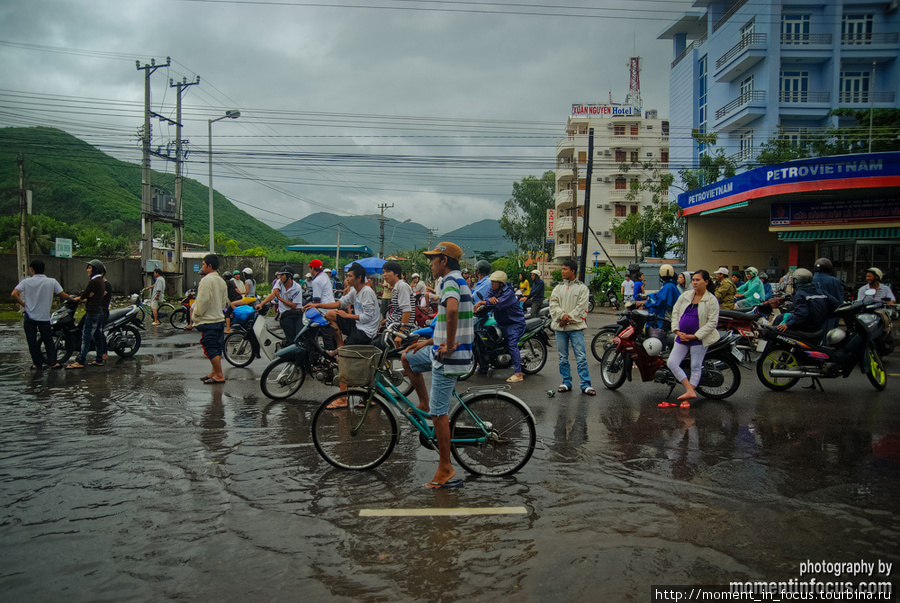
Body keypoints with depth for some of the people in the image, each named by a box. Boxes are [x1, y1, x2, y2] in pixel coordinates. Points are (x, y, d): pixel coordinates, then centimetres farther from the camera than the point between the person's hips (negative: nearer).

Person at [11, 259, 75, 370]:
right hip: (44, 317, 0)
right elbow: (63, 295, -1)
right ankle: (53, 362, 4)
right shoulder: (52, 282, -4)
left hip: (29, 316, 0)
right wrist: (73, 299, 17)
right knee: (48, 340, 11)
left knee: (32, 341, 9)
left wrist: (23, 304, -1)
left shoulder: (26, 282, -4)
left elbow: (14, 294, -14)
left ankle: (37, 363, 13)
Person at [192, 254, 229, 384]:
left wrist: (196, 315, -7)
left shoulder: (207, 280, -14)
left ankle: (219, 375, -2)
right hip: (220, 319, 9)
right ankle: (215, 372, 21)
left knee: (211, 349, -4)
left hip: (208, 321, -9)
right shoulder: (221, 281, 13)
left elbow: (203, 300, -19)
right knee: (217, 349, 13)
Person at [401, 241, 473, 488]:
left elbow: (452, 311, -38)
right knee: (408, 358, 25)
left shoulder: (450, 281, -16)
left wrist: (449, 346, -28)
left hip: (450, 357, -10)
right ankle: (424, 403, 29)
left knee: (439, 413, -4)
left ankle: (445, 469, 5)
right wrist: (430, 342, 18)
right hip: (445, 350, 10)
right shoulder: (457, 280, 16)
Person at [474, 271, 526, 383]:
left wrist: (482, 302, -36)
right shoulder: (493, 291, 4)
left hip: (515, 323, -9)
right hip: (501, 322, 9)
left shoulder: (508, 292, -21)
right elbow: (488, 305, -6)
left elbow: (499, 304, -36)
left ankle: (519, 374, -20)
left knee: (512, 344, -20)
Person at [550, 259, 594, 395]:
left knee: (581, 357, -8)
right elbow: (553, 304, 3)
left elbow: (581, 307, -6)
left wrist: (569, 318, -14)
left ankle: (585, 385, -5)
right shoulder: (558, 288, 13)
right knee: (563, 357, 9)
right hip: (560, 327, 4)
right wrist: (563, 315, -14)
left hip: (576, 327, -4)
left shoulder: (582, 287, 1)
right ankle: (566, 382, 18)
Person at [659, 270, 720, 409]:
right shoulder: (685, 295, 6)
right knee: (672, 363, -5)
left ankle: (686, 399, 5)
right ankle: (690, 391, -5)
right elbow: (675, 312, 9)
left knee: (696, 368, 0)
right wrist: (677, 331, -6)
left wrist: (695, 336, -17)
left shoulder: (712, 300, -8)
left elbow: (712, 322, -12)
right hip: (682, 337, 5)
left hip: (699, 339, -5)